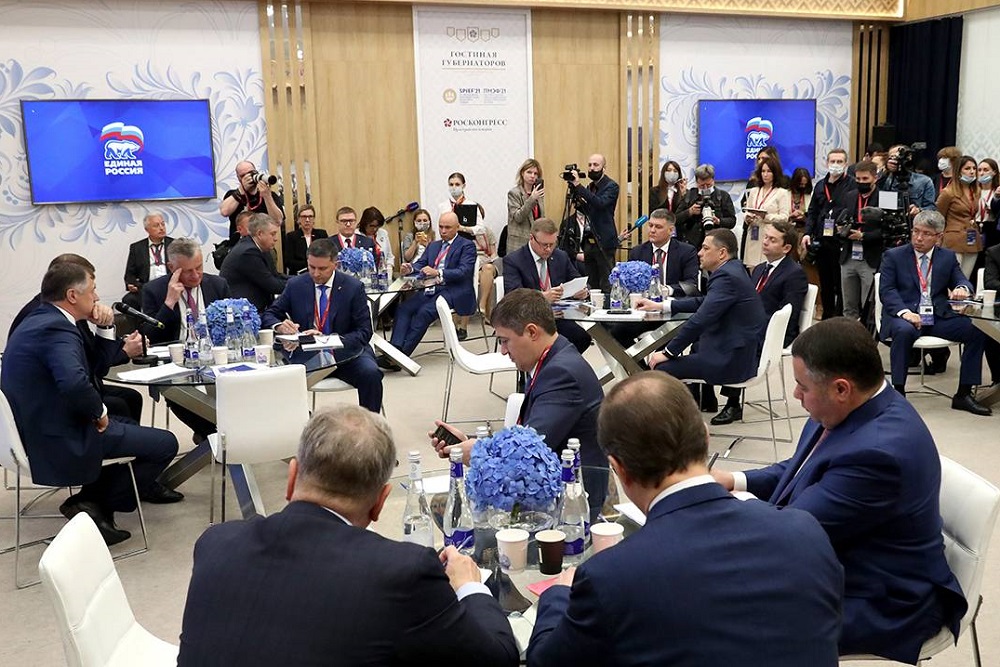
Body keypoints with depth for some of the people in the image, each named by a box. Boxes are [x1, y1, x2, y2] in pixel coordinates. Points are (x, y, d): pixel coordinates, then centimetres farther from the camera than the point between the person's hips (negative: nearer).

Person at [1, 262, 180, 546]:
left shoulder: (38, 320, 12)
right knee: (165, 443, -5)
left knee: (127, 425, 31)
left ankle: (94, 499, 24)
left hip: (37, 428, 11)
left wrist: (105, 328, 1)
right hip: (60, 438, -11)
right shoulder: (55, 329, -21)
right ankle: (95, 504, 3)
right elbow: (74, 382, -40)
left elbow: (97, 364, 18)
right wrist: (100, 412, -21)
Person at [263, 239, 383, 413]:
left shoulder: (353, 287, -2)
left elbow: (364, 331, -5)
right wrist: (279, 326, -15)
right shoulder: (295, 285, 5)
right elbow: (268, 315, 11)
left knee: (370, 374, -32)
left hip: (346, 354, -1)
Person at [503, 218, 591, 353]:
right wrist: (543, 296, -33)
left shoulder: (561, 257, 14)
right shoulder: (513, 260, -3)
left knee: (582, 337, -24)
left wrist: (582, 290, -8)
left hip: (557, 317, 5)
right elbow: (513, 295, -16)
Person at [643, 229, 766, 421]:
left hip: (734, 360, -11)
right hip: (742, 349, 11)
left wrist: (668, 352, -18)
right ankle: (705, 401, 46)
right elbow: (704, 302, 21)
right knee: (696, 343, 37)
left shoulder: (727, 277, -21)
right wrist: (661, 306, 14)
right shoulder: (732, 269, 11)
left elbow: (700, 319, -25)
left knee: (661, 368, -14)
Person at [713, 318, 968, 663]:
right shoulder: (854, 408, -4)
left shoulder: (877, 451, -33)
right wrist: (733, 480, 2)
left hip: (878, 604, -9)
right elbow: (803, 470, 14)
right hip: (832, 566, 9)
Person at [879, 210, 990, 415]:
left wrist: (962, 288, -15)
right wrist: (904, 312, -23)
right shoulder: (893, 256, 5)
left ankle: (963, 394, -8)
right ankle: (898, 392, -27)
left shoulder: (948, 257, 16)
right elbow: (886, 290, -5)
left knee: (977, 330, -18)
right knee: (904, 331, -38)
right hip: (904, 316, -4)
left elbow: (962, 280, 12)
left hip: (939, 317, 4)